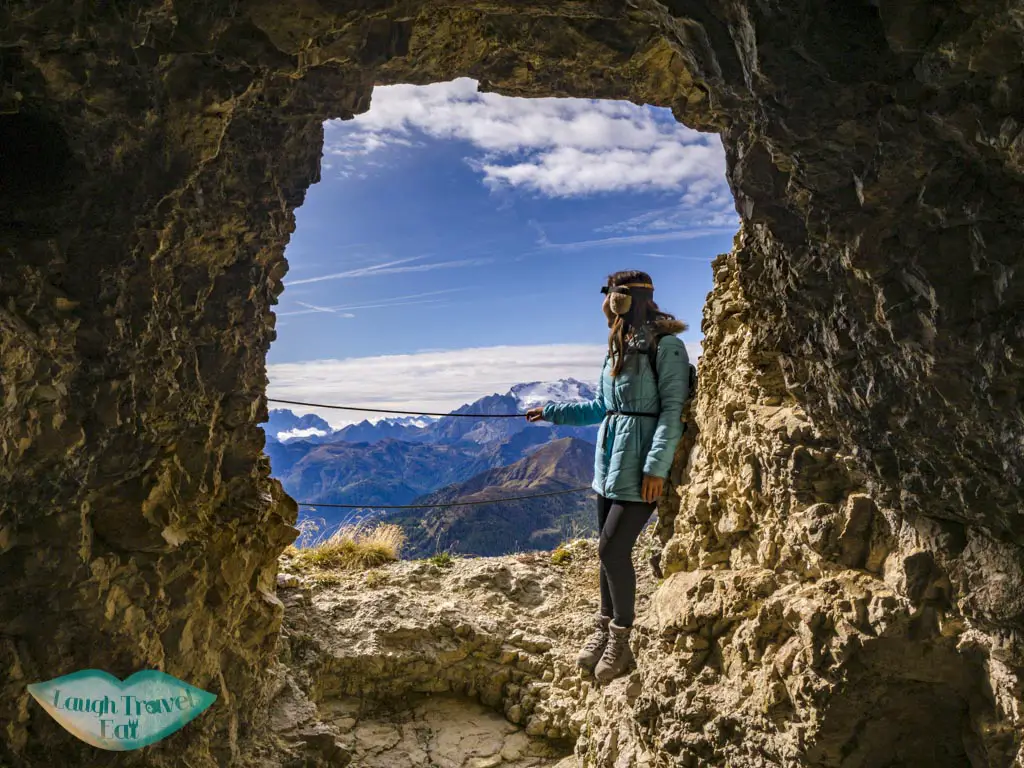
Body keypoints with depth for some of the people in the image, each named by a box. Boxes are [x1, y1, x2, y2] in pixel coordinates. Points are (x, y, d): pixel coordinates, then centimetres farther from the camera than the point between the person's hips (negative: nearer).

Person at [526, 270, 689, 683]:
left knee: (613, 547, -7)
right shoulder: (618, 348, 15)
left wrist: (656, 465, -20)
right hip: (609, 460, 7)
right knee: (610, 548, 10)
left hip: (641, 465, -7)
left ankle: (620, 643, 10)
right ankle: (605, 628, 24)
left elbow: (673, 409, -13)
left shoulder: (666, 346, -8)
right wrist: (551, 412, 25)